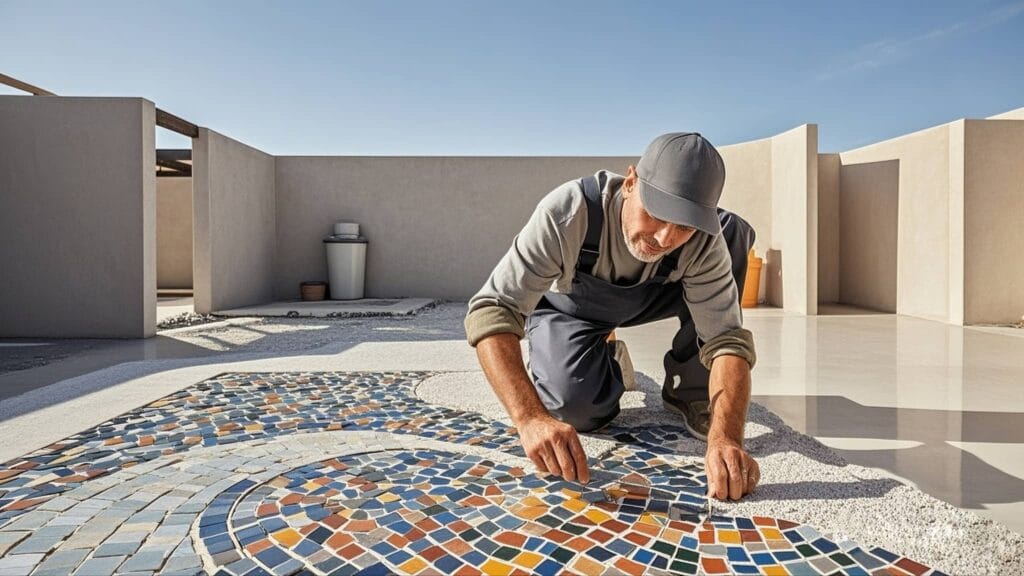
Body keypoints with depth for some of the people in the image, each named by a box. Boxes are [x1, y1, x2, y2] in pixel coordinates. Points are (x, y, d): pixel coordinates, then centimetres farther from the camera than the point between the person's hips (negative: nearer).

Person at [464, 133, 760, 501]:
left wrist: (725, 438, -50)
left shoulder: (705, 239, -29)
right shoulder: (568, 212, -39)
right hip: (567, 307, -2)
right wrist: (531, 419, -57)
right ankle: (608, 363, 9)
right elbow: (493, 309, -44)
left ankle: (689, 390, -6)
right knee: (576, 408, -31)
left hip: (643, 299, 3)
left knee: (735, 231, -20)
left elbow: (725, 337, -31)